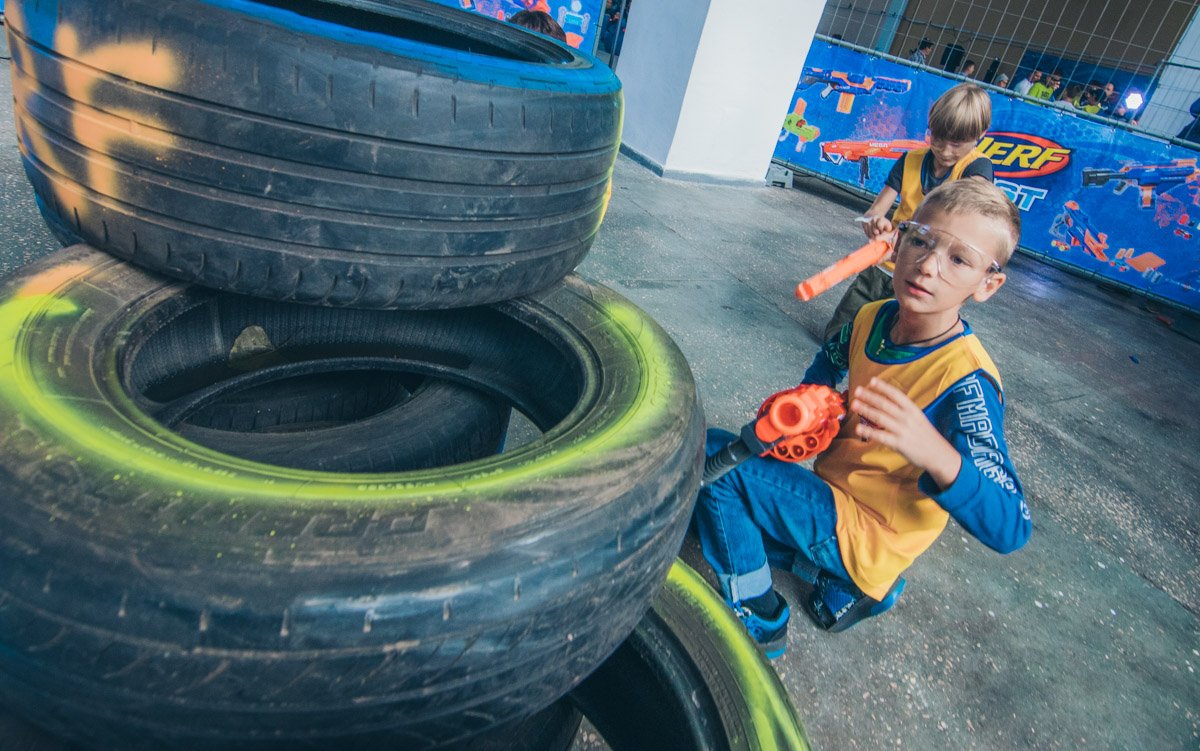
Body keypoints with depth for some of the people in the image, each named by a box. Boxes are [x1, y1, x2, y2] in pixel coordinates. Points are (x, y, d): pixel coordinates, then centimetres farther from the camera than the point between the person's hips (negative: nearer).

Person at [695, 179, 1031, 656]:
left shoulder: (967, 381, -27)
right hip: (834, 497, 8)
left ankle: (759, 625, -2)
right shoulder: (873, 318, -5)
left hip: (868, 533, -8)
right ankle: (839, 577, 18)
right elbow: (830, 361, 19)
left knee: (711, 456, -21)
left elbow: (1009, 529, -31)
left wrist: (936, 454, -51)